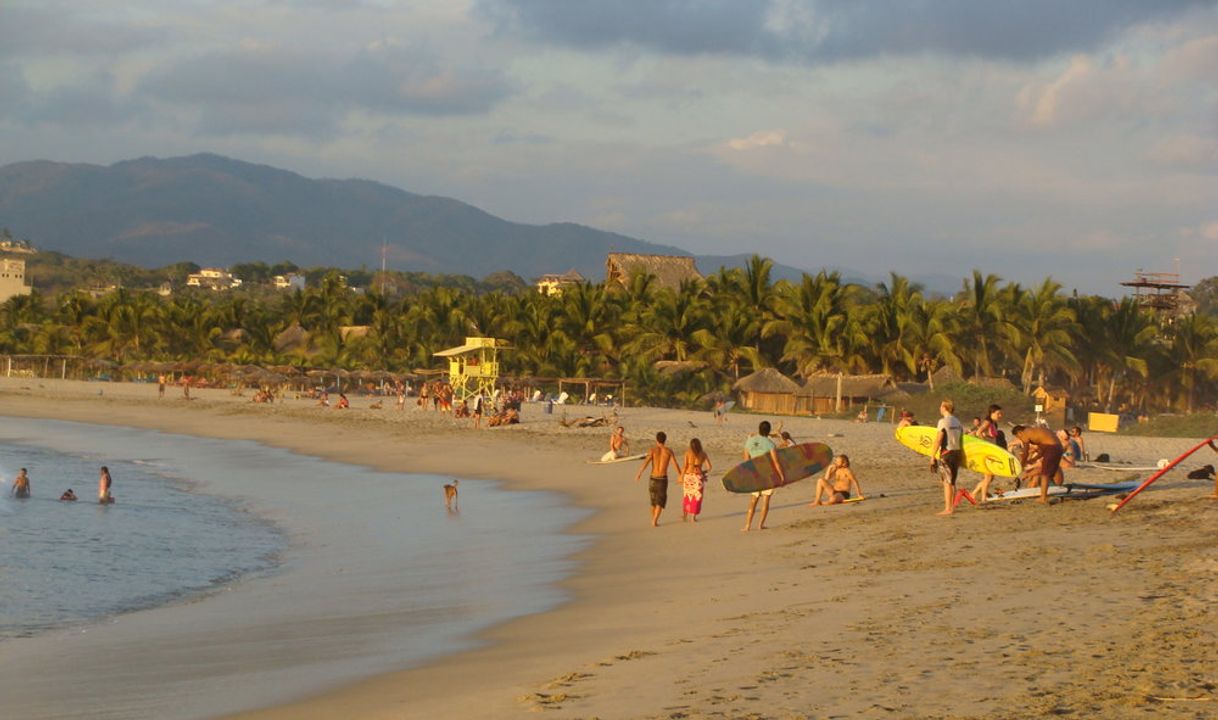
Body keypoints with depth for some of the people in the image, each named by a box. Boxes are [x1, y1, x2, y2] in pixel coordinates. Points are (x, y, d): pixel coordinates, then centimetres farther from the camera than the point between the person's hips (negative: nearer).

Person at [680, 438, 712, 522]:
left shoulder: (688, 453, -3)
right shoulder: (703, 454, 1)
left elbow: (685, 466, -8)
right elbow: (709, 467, 0)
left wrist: (681, 477, 0)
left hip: (688, 476, 0)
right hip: (698, 477, 0)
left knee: (687, 496, 17)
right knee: (696, 497, 8)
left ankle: (684, 515, 23)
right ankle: (693, 517, 5)